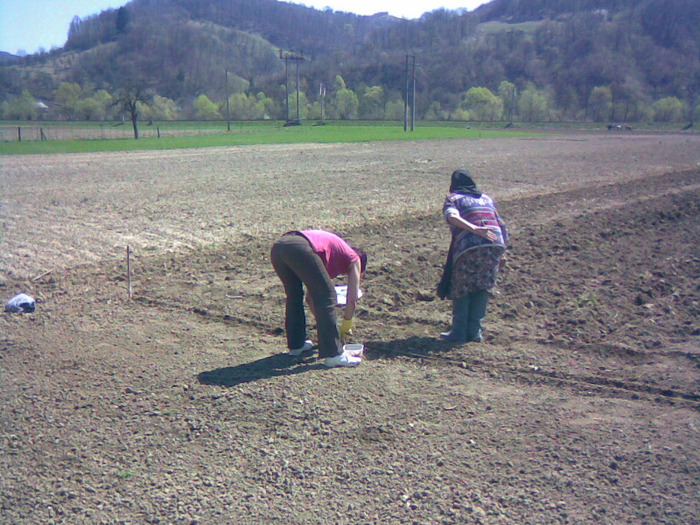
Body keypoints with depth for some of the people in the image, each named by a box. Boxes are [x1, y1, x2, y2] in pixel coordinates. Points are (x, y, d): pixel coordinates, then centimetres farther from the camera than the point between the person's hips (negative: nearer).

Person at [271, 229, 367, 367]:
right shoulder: (354, 259, 25)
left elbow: (310, 297, 44)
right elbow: (352, 299, 17)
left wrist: (322, 323, 48)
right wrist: (346, 327, 30)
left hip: (277, 247, 8)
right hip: (301, 248, -8)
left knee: (294, 296, 27)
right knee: (327, 298, 2)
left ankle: (295, 345, 35)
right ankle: (333, 354, -1)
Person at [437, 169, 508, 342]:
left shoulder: (452, 198, 13)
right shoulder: (486, 198, 27)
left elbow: (452, 217, -10)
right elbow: (501, 225, 23)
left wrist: (475, 229, -20)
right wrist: (502, 253, 24)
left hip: (468, 248, -4)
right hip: (496, 245, 4)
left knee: (461, 288, 11)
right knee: (483, 287, 17)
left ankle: (459, 331, 10)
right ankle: (475, 331, 15)